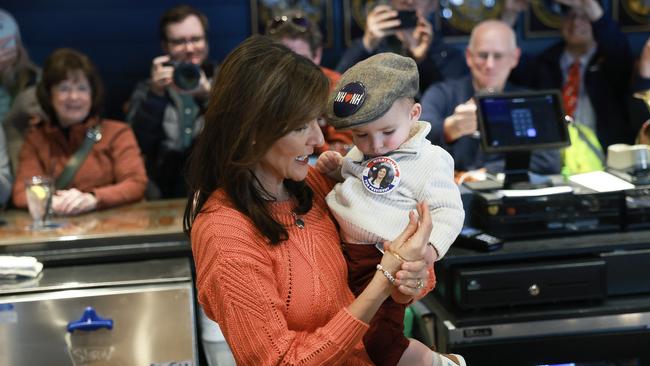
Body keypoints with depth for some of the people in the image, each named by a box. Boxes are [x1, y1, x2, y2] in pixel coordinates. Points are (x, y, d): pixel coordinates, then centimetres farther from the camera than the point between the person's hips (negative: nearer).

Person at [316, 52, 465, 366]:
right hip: (340, 247, 8)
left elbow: (449, 212, -10)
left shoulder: (429, 161, -8)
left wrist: (431, 246, -28)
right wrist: (334, 167, 11)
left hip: (381, 261, -8)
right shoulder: (362, 153, 13)